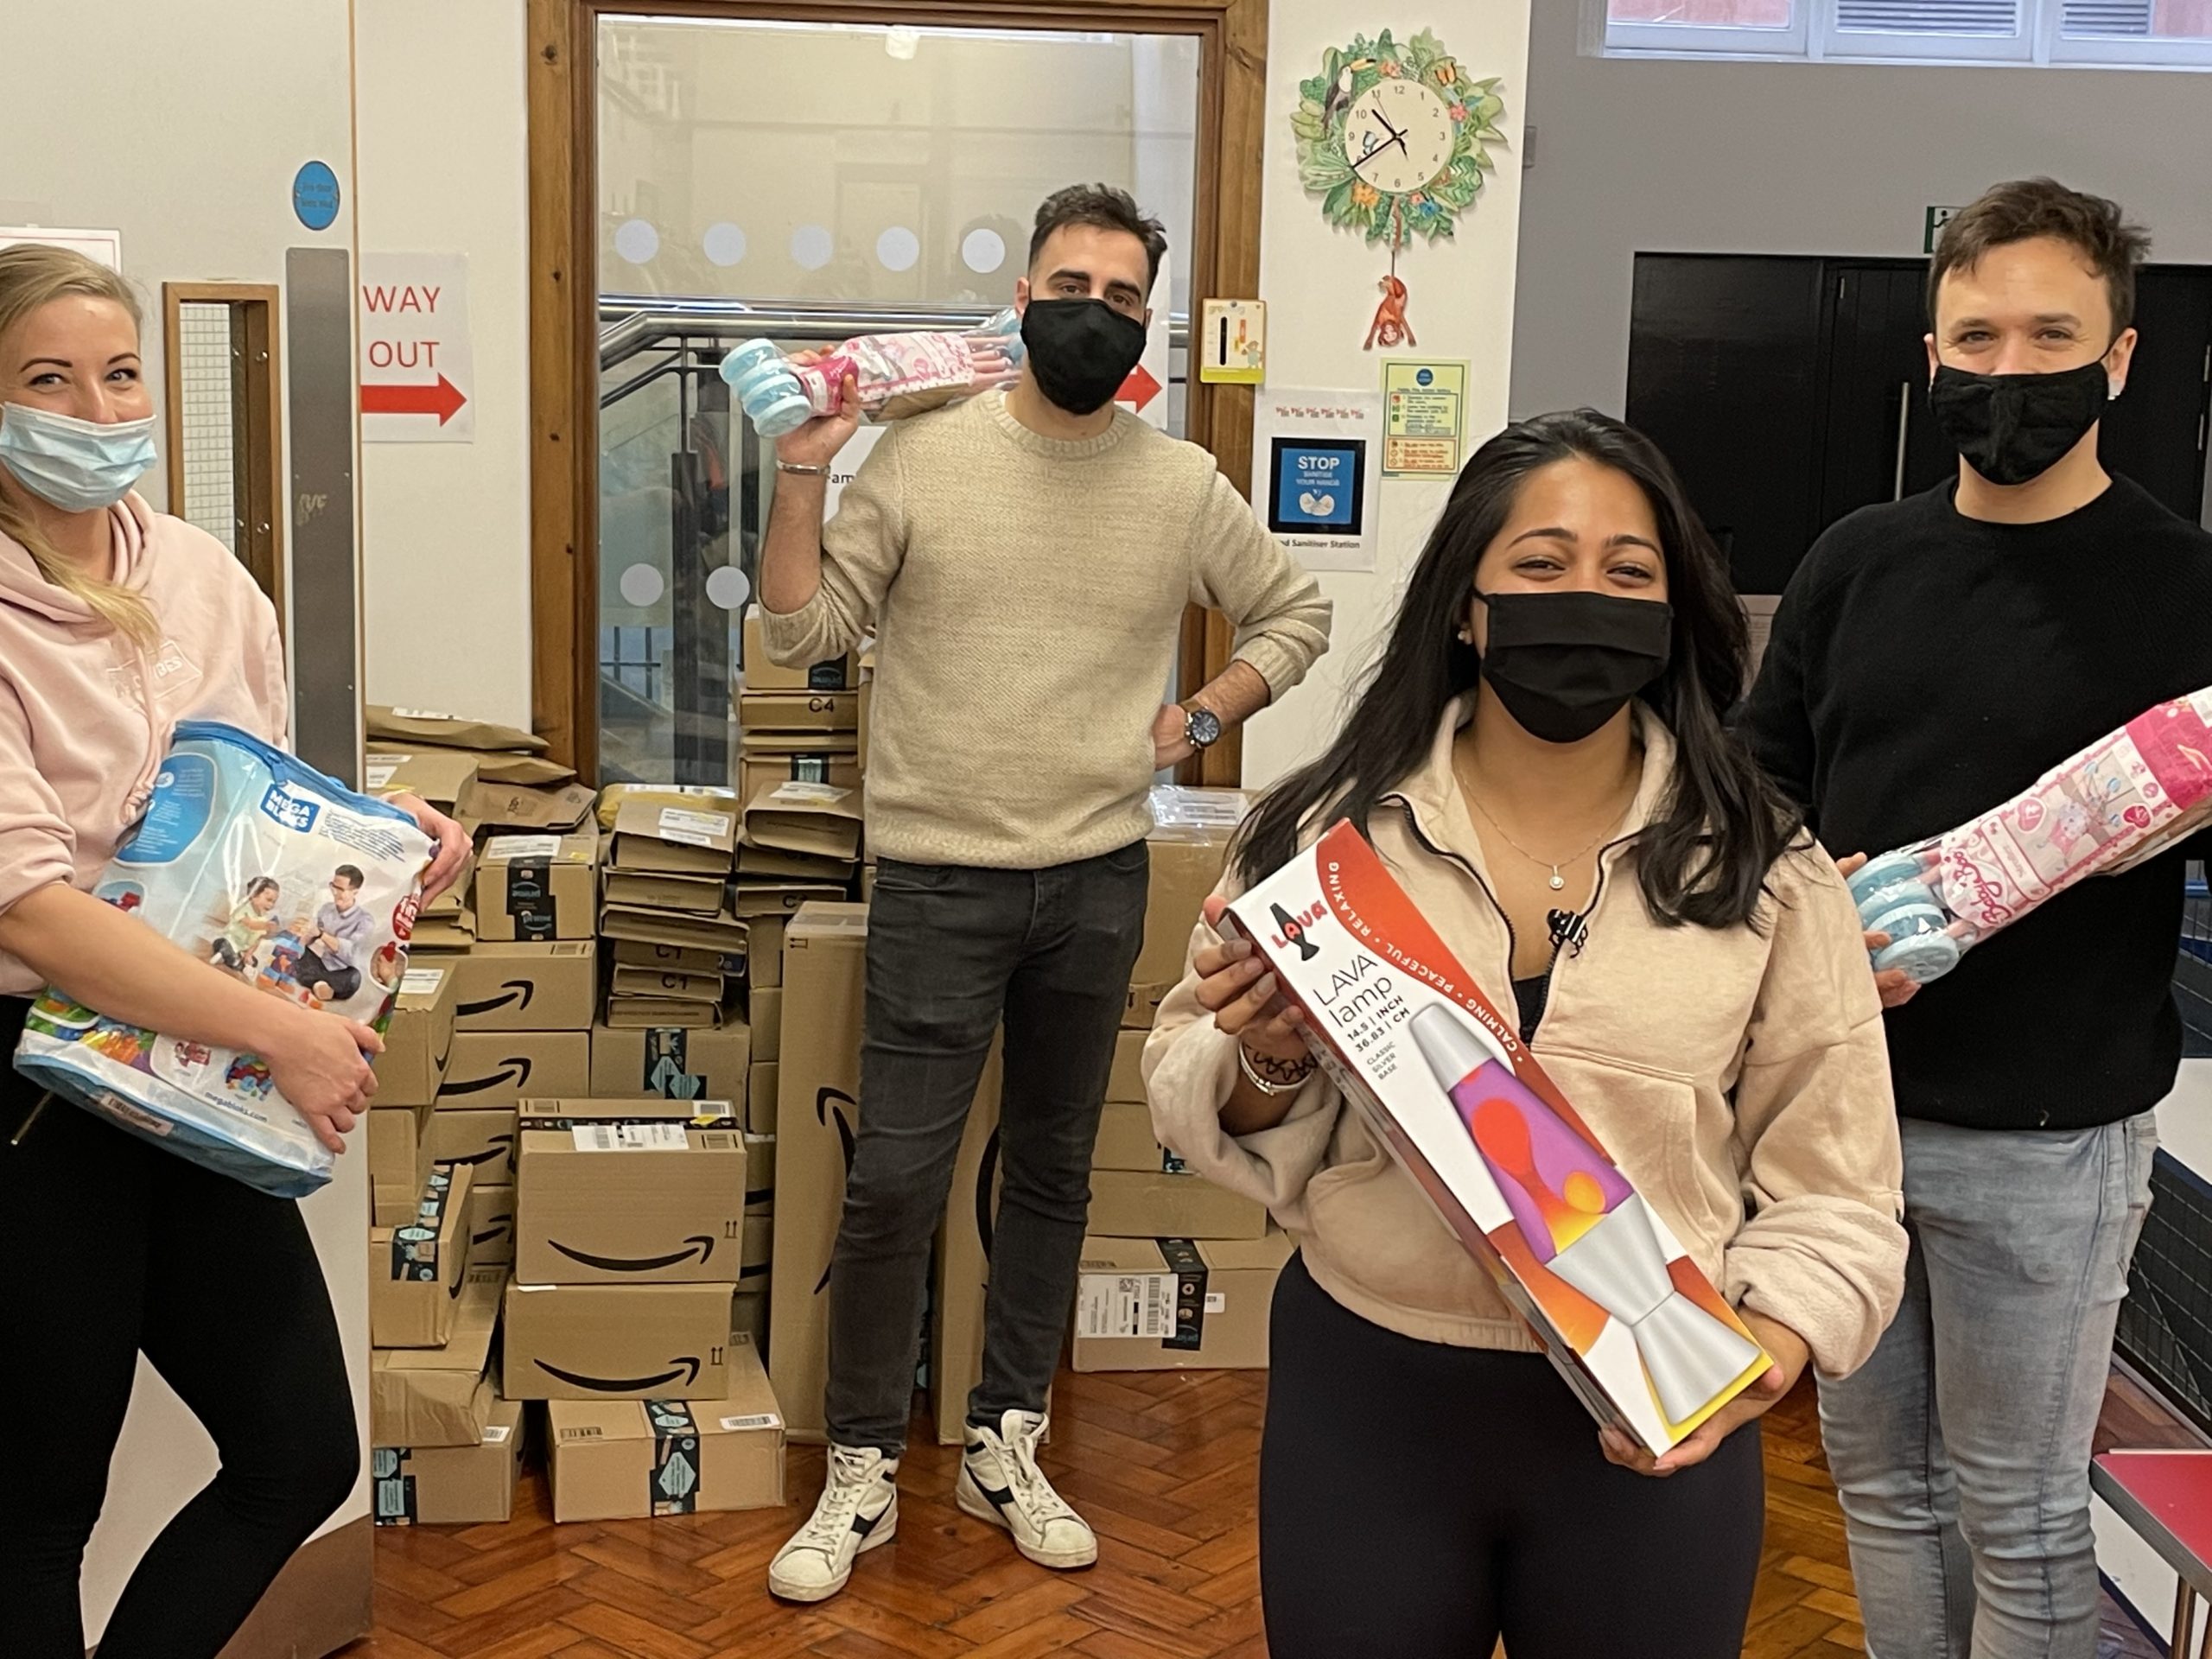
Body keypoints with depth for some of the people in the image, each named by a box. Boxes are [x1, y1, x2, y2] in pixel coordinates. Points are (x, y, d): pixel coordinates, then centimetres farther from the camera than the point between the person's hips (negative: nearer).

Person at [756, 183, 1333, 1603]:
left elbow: (1296, 614, 15)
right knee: (895, 1182, -3)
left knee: (1054, 1172, 13)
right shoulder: (923, 455, -4)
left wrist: (1202, 721, 4)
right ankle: (863, 1473, 13)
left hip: (1099, 881, 3)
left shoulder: (1184, 487, 1)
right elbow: (803, 631, -4)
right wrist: (803, 474, -15)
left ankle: (1007, 1448, 29)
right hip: (939, 882, -3)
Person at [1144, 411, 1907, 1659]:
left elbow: (1831, 1188, 0)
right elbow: (1193, 1093, 5)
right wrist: (1266, 1067, -17)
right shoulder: (1336, 830, -3)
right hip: (1363, 1397, 0)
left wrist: (1768, 1347, -17)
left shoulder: (1767, 874, -3)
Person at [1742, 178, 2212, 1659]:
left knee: (2019, 1515, 10)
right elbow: (1760, 781, 10)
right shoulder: (1860, 561, 6)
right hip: (1839, 1099, 4)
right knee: (1878, 1471, 18)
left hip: (2043, 1136, -4)